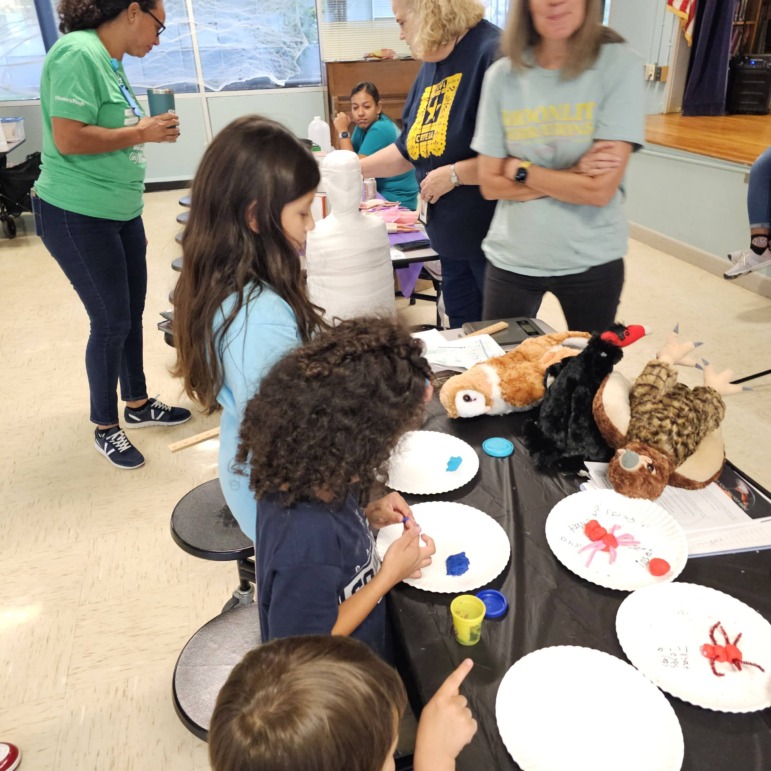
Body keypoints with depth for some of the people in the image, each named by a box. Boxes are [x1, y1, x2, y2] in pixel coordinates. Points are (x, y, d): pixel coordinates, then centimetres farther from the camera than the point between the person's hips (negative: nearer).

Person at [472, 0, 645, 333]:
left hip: (591, 259, -1)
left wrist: (519, 169, -11)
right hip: (511, 256, 2)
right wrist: (572, 175, -14)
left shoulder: (619, 63, -11)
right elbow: (490, 184, -5)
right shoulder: (502, 75, -3)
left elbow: (600, 189, -18)